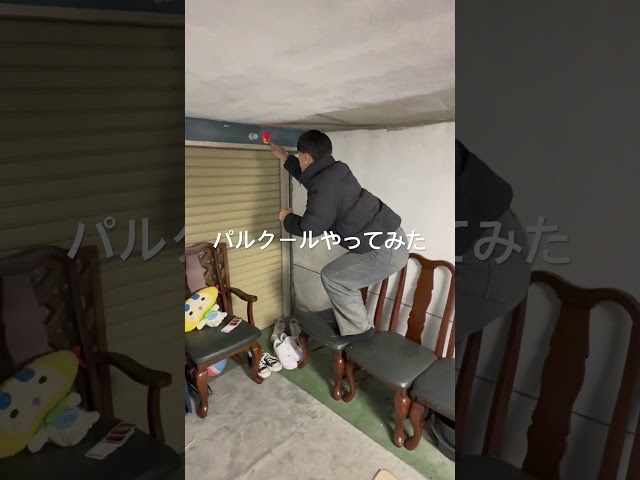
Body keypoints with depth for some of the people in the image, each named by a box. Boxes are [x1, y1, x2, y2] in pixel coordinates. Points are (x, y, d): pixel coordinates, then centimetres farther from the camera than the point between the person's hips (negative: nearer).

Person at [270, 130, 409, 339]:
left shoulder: (325, 186, -20)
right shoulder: (333, 171, 11)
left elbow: (309, 228, -19)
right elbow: (307, 175, 33)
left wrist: (287, 218, 2)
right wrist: (285, 158, 44)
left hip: (386, 249, -10)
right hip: (391, 239, 10)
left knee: (331, 277, 1)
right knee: (342, 277, 20)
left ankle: (359, 334, 12)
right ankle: (361, 328, 31)